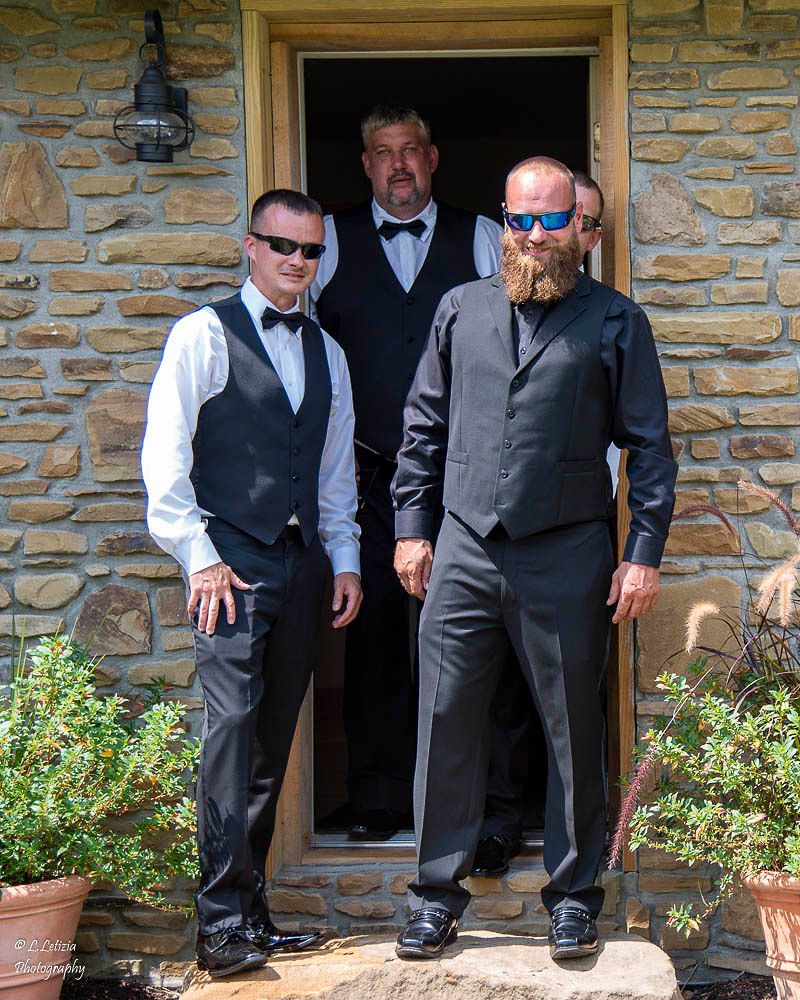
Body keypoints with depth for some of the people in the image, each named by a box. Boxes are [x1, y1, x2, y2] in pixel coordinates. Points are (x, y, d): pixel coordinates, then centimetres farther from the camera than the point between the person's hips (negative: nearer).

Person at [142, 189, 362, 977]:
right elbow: (165, 459, -5)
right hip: (231, 559, -6)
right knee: (232, 726, -14)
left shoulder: (325, 352, 17)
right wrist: (198, 557, -11)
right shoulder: (203, 336, -1)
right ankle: (221, 924, -12)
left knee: (273, 740, 6)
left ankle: (249, 913, 12)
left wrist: (345, 559, 14)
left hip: (301, 562, 6)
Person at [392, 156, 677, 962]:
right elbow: (423, 426, 16)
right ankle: (438, 892, 14)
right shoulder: (460, 311, 11)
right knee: (446, 721, 2)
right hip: (464, 554, 2)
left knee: (573, 731, 6)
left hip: (567, 558, -2)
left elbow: (650, 447, 3)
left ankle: (572, 895, 19)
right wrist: (411, 526, 9)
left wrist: (645, 554, -3)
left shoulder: (615, 323, 3)